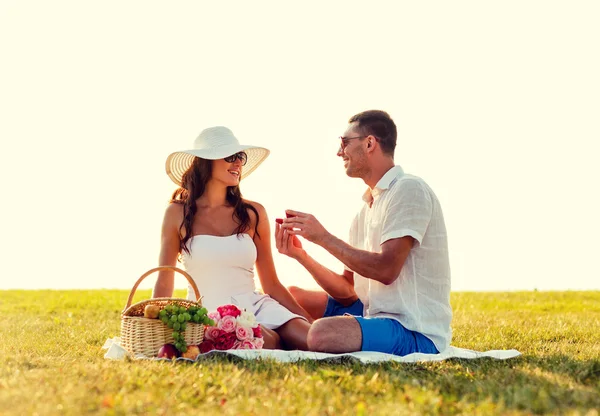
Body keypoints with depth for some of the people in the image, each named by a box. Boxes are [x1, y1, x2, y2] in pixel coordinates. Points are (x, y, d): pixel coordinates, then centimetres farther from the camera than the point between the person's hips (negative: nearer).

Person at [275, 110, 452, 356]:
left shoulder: (409, 190, -11)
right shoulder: (368, 206, 16)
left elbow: (386, 270, -22)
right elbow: (347, 291, 12)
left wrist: (323, 237, -14)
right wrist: (301, 255, -1)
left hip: (417, 333, -9)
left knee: (323, 334, -32)